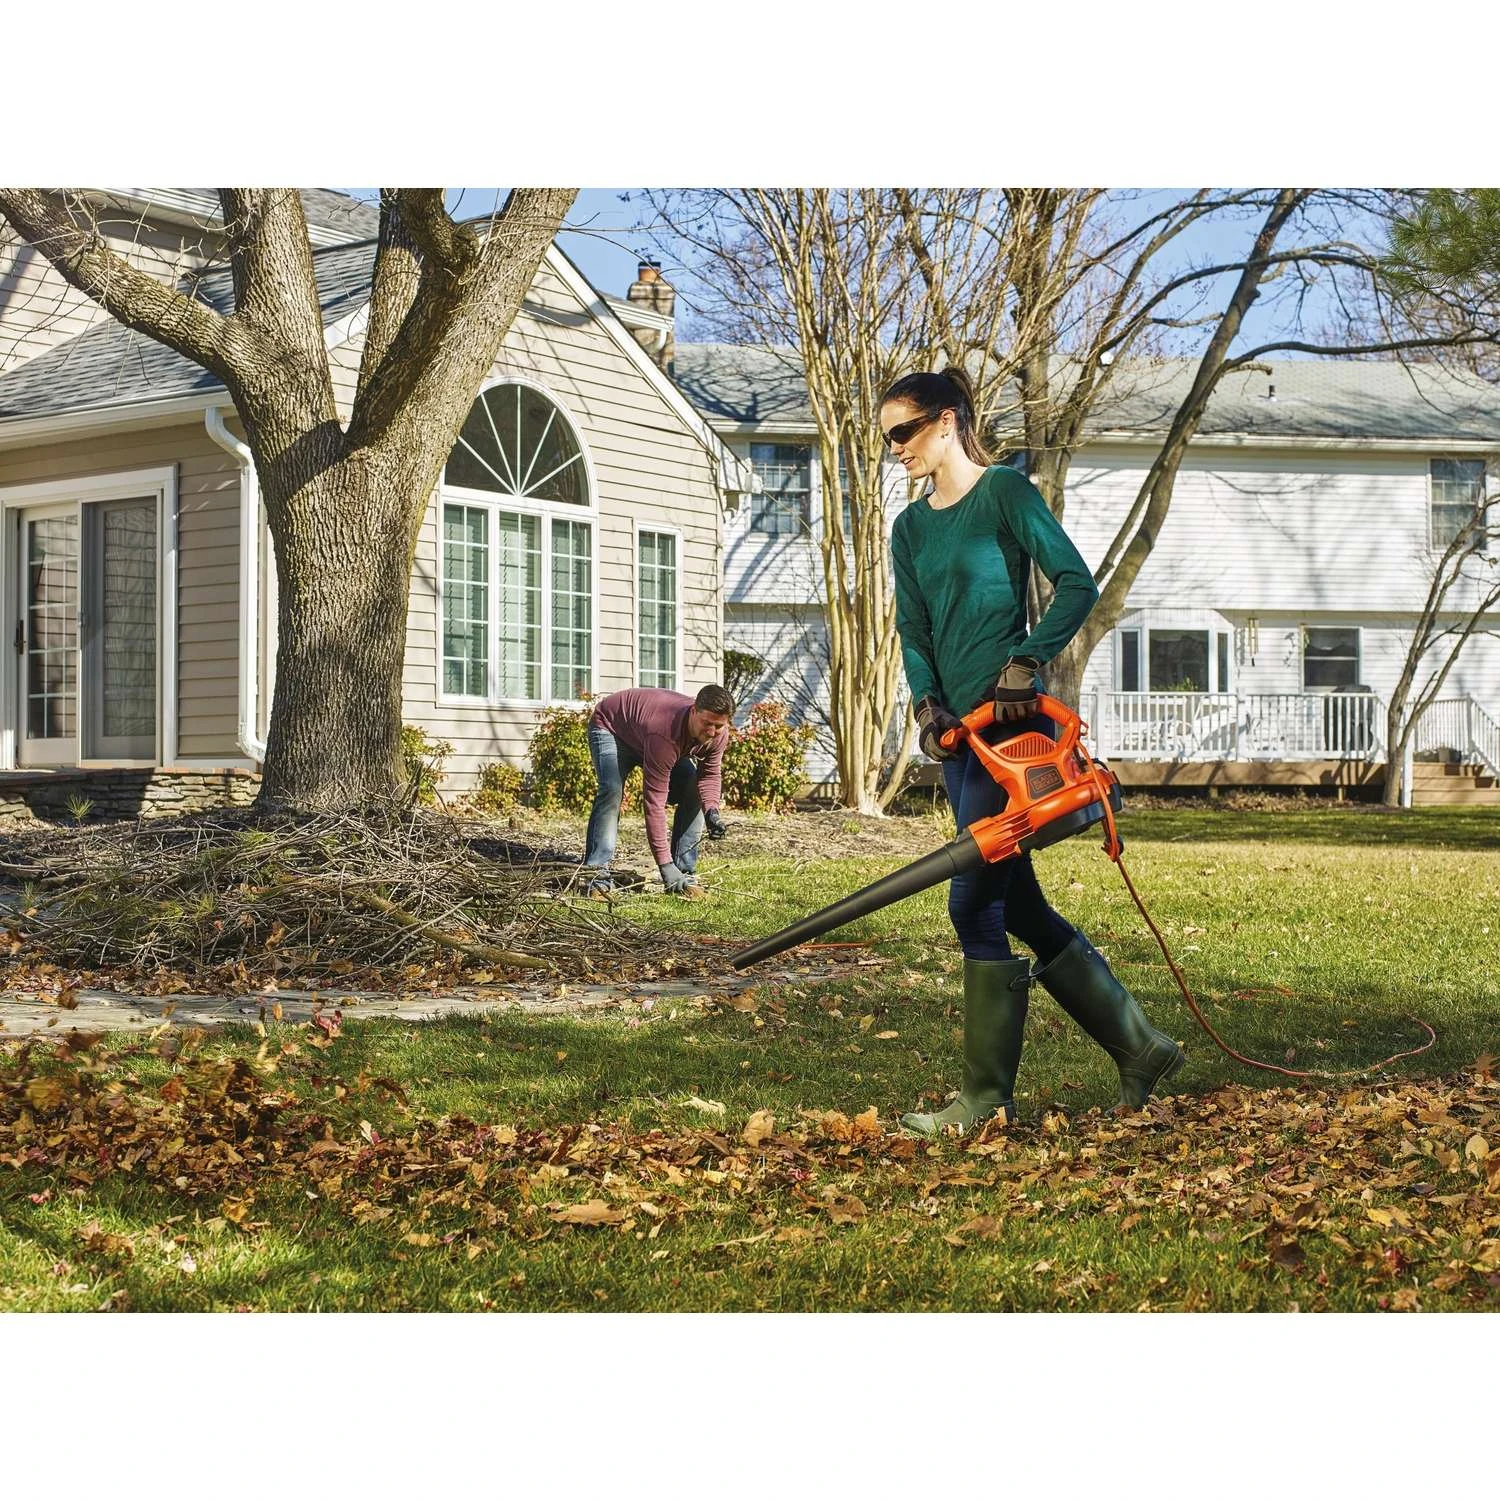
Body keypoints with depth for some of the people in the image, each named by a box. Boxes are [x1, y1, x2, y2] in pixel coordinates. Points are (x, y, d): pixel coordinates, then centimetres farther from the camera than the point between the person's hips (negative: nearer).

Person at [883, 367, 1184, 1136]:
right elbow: (914, 632, 10)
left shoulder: (1005, 491, -4)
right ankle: (1138, 1048, 21)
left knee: (977, 902, -8)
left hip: (1011, 722, -8)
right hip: (959, 728, 8)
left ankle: (987, 1098, 1)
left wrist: (1024, 663, -19)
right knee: (1018, 906, 9)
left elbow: (1077, 584, -10)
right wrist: (927, 703, -7)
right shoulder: (910, 528, 17)